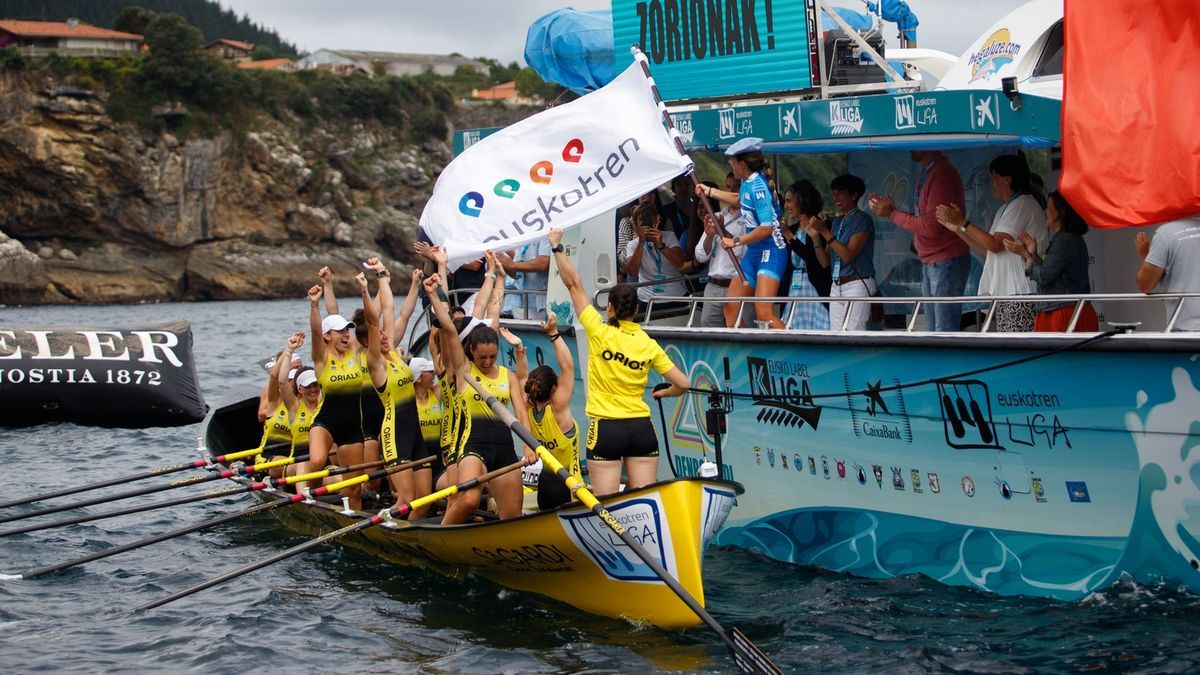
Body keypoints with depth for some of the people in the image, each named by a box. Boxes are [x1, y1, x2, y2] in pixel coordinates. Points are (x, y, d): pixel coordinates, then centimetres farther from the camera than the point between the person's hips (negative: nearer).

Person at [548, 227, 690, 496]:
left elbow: (574, 284, 0)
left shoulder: (600, 333, -5)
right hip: (642, 428, 3)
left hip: (606, 429, -3)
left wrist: (557, 246, 7)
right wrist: (663, 393, 24)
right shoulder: (648, 344, 3)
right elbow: (683, 384, 3)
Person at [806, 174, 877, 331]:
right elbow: (825, 261, 12)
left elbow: (848, 255, -16)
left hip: (857, 284, -7)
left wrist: (824, 231, -15)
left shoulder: (863, 220, -5)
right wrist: (815, 235, 0)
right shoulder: (837, 222, 16)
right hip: (836, 287, 7)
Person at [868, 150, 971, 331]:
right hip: (929, 262, 10)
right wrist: (891, 209, 2)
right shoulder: (926, 174, 16)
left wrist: (892, 214, -9)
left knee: (945, 332, -11)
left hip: (947, 262, -10)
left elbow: (930, 226, -19)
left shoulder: (943, 174, -15)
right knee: (933, 332, 9)